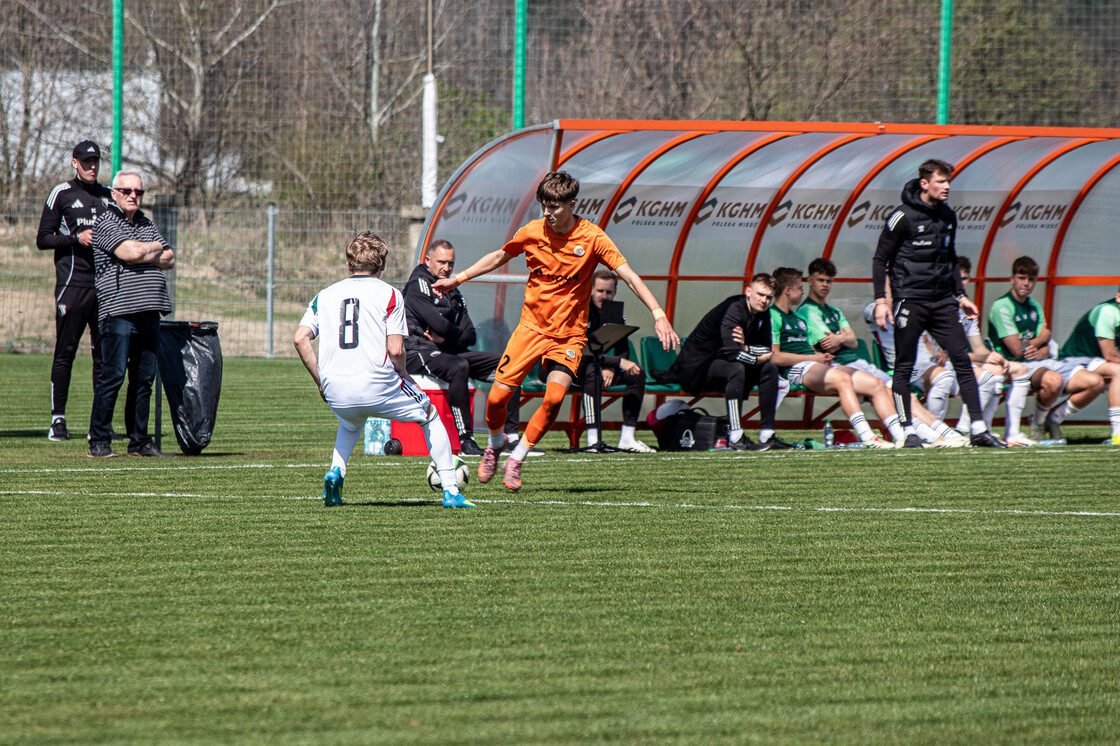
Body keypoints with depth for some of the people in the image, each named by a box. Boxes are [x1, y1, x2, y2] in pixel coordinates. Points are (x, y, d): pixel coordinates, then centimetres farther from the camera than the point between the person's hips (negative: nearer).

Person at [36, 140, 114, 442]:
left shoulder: (108, 196, 16)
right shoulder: (62, 194, 3)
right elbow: (43, 240, 0)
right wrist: (76, 238, -13)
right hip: (73, 280, -5)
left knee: (104, 352, 3)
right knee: (65, 351, -5)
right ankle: (57, 419, -3)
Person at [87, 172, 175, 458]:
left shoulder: (146, 224, 21)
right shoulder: (106, 222, -1)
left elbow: (168, 260, 15)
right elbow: (130, 253, -15)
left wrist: (143, 253, -2)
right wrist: (154, 248, 4)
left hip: (149, 313, 7)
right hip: (119, 312, -7)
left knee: (144, 378, 7)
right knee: (113, 375, -9)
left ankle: (139, 441, 12)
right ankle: (98, 442, -6)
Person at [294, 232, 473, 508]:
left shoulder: (325, 295, 14)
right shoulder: (389, 294, 3)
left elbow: (300, 339, 1)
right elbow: (395, 349, -7)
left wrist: (321, 381, 10)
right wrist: (404, 377, 12)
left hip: (335, 392, 4)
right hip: (378, 386, -4)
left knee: (351, 421, 39)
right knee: (430, 415, 22)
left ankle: (335, 471, 14)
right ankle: (450, 491, 16)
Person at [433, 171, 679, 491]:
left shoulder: (592, 238, -11)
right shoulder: (532, 232, -3)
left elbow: (629, 276, -14)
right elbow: (499, 257, 17)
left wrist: (659, 315, -24)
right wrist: (458, 279, 20)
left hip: (569, 334, -2)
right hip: (531, 326, 2)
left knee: (555, 396, -24)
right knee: (498, 395, -7)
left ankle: (516, 459, -7)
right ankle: (494, 444, 25)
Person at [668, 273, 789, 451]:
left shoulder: (762, 313, 4)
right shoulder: (733, 309, -24)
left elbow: (767, 350, 1)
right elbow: (730, 352, -35)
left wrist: (746, 347, -19)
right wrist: (756, 360, -20)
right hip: (696, 367, -9)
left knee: (770, 369, -3)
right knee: (736, 369, -35)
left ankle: (767, 435, -5)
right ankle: (736, 438, -37)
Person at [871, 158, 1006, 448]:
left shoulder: (948, 216, 11)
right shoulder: (903, 217, -8)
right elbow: (880, 259, -4)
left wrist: (960, 295, 20)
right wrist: (881, 300, -11)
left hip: (942, 301, 6)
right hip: (910, 300, -6)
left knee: (963, 360, -2)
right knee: (904, 367, -1)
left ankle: (979, 429, -2)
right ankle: (908, 431, 6)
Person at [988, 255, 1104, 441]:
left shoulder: (1035, 307, 18)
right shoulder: (1001, 306, -8)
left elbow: (1046, 350, 12)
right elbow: (1017, 350, -14)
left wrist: (1040, 351, -13)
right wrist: (1042, 338, 5)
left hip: (1041, 361, 8)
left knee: (1096, 383, -7)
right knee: (1053, 381, -41)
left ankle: (1053, 418, 8)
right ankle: (1037, 424, -11)